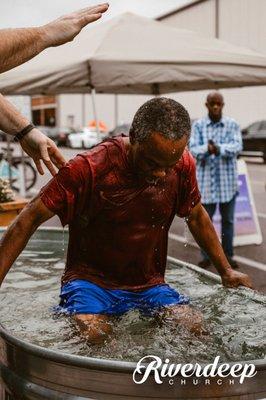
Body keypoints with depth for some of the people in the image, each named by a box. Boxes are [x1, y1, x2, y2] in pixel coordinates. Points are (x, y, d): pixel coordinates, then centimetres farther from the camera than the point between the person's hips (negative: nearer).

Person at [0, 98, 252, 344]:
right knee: (91, 334, -33)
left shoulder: (182, 165, -6)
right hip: (91, 279, -4)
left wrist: (226, 271, 17)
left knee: (195, 327, -18)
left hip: (149, 285, 5)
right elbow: (29, 220, -15)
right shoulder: (89, 168, -20)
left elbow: (197, 217, 13)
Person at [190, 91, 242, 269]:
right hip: (206, 180, 0)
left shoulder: (232, 125, 2)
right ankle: (207, 256, 17)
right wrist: (206, 149, -31)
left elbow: (237, 146, -12)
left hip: (227, 180, 1)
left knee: (228, 220, 10)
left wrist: (219, 148, -31)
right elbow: (193, 149, -9)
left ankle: (228, 255, 22)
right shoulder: (198, 125, 2)